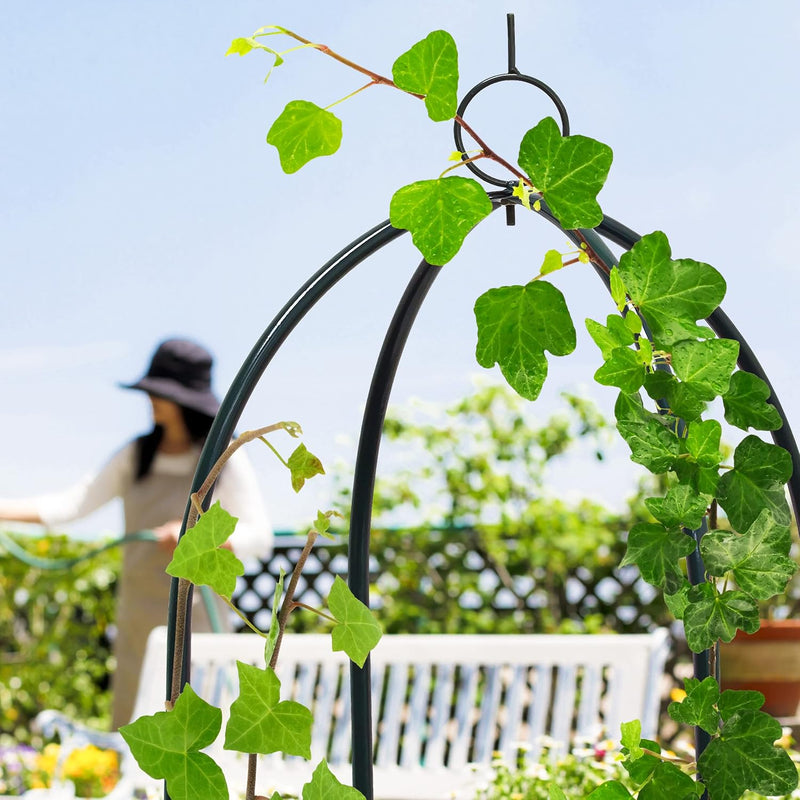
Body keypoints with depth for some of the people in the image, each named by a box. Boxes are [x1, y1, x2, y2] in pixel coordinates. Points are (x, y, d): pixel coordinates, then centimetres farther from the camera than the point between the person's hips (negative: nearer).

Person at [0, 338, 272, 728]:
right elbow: (70, 504, 3)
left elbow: (259, 538, -7)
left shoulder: (225, 459, -5)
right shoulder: (136, 455, 8)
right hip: (139, 619, 5)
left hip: (195, 616, -5)